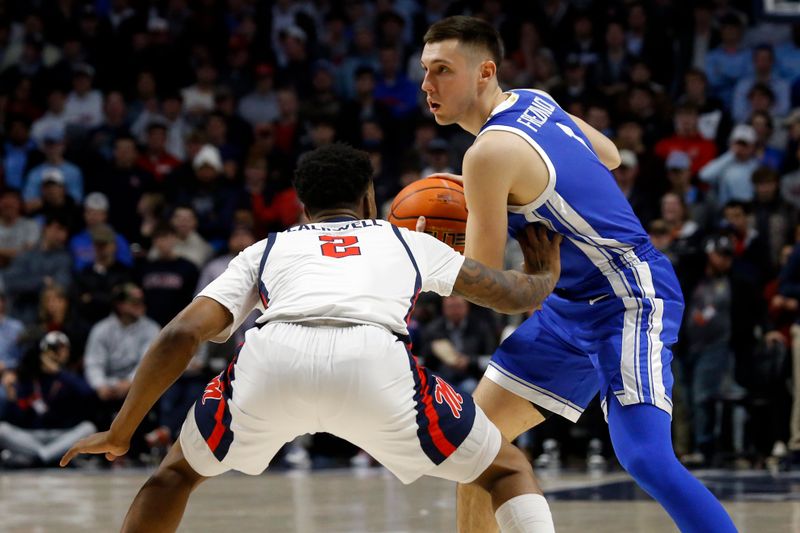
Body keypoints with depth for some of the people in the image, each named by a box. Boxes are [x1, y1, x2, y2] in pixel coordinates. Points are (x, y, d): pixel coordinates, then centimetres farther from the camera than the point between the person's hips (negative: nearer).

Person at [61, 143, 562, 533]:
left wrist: (119, 434, 29)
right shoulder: (409, 242, 36)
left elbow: (180, 336, 21)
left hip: (272, 360, 1)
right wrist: (546, 276, 65)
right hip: (377, 364, -1)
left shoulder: (266, 250, 34)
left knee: (178, 472, 31)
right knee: (509, 469, 21)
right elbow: (511, 295, 41)